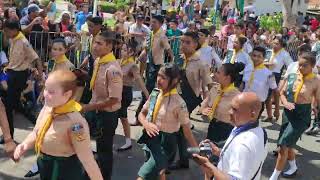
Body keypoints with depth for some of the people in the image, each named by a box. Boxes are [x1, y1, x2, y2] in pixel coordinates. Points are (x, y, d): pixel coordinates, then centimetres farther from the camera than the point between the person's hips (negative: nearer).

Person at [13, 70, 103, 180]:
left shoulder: (75, 122, -33)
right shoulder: (47, 108, -8)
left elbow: (87, 160, -31)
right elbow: (37, 132, 9)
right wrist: (25, 145, -9)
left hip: (65, 171, -7)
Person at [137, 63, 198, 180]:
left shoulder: (178, 103, -20)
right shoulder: (154, 94, -3)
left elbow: (187, 129, -13)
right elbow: (142, 114, 7)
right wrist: (146, 123, -15)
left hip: (165, 143, -6)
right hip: (150, 139, 6)